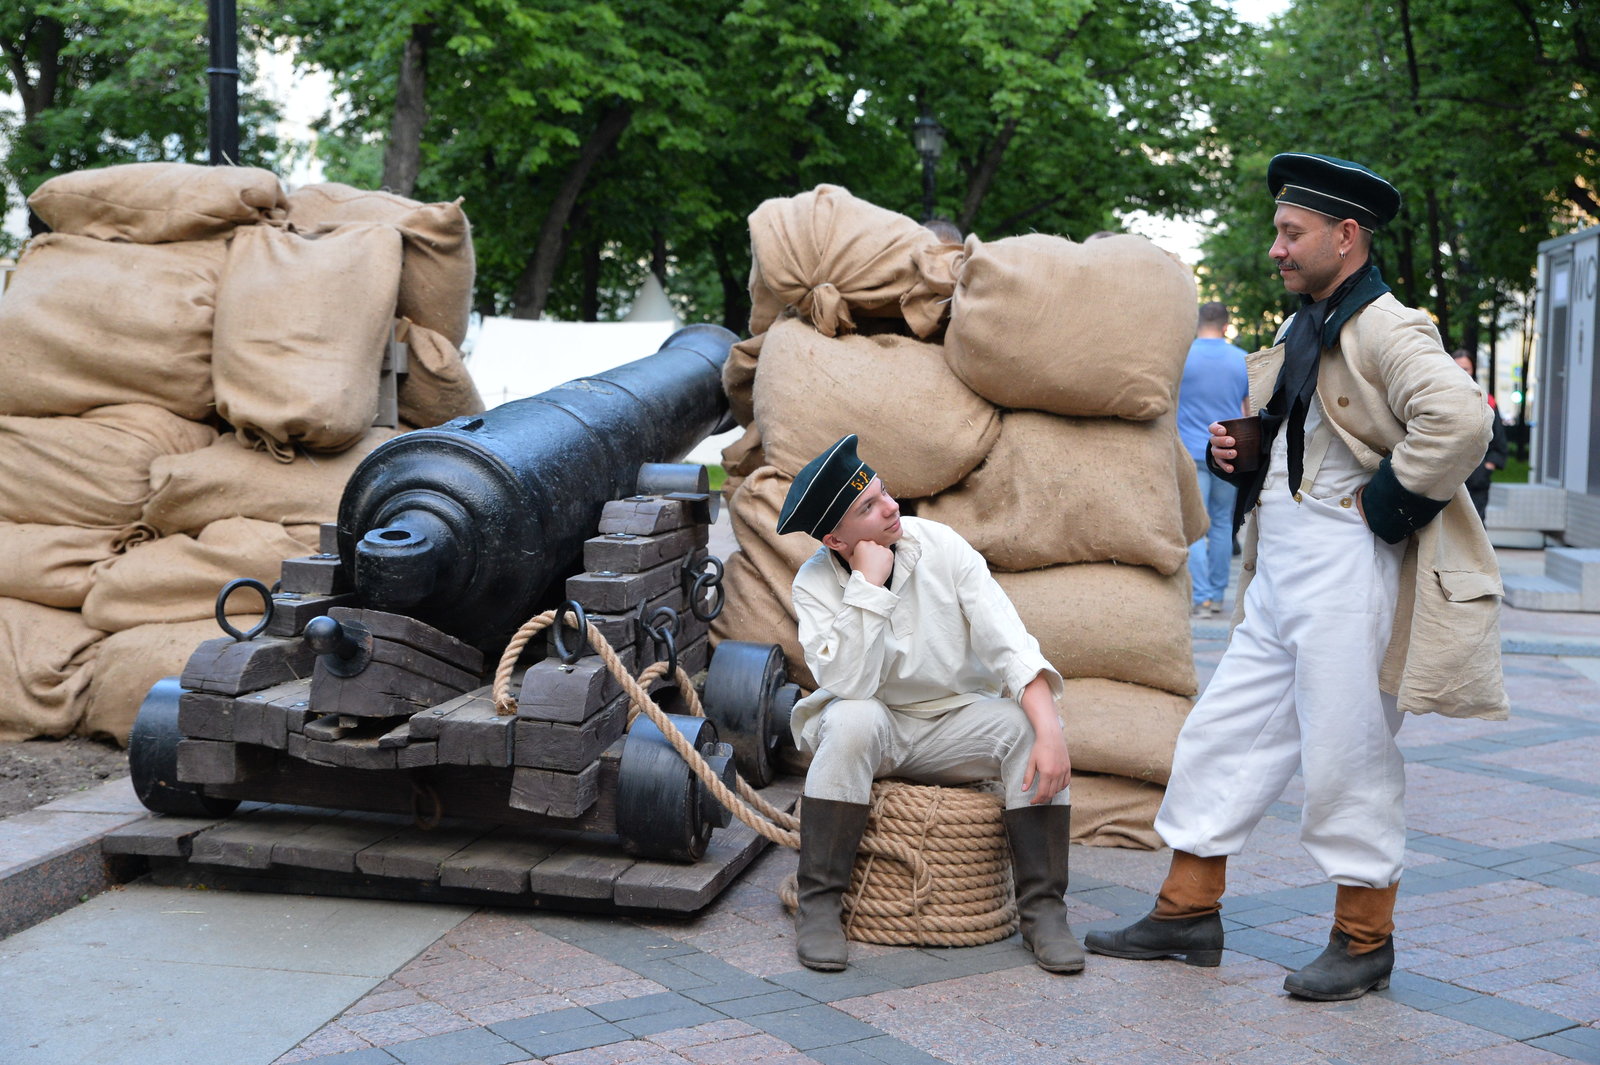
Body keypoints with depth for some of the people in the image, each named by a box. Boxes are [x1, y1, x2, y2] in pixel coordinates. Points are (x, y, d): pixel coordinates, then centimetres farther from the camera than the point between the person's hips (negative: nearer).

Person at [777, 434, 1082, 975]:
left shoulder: (939, 546, -12)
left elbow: (1009, 642, -18)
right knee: (853, 720, -36)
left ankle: (1043, 909, -17)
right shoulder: (815, 584, -15)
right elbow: (850, 684, -30)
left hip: (952, 723, 2)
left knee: (1029, 727, -26)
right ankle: (819, 904, -24)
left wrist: (1049, 730, -31)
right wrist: (869, 584, -30)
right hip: (870, 732, -2)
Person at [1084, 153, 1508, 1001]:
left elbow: (1459, 418, -30)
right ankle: (1188, 912, 21)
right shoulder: (1301, 332, 16)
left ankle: (1364, 939, 16)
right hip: (1278, 577, 10)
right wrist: (1231, 448, 9)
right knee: (1221, 734, 11)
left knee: (1347, 757, 0)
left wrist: (1386, 504, -21)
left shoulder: (1386, 329, -13)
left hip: (1348, 575, -10)